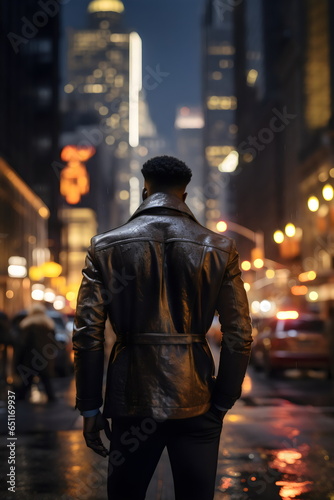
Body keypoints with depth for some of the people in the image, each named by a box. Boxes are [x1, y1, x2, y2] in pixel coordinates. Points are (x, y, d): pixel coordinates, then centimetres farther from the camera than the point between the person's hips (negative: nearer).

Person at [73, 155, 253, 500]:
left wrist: (90, 408, 2)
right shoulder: (220, 249, 0)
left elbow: (87, 333, -4)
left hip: (133, 397, 0)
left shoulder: (106, 246, 0)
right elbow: (240, 336, -2)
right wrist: (222, 403, 7)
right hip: (195, 399, 0)